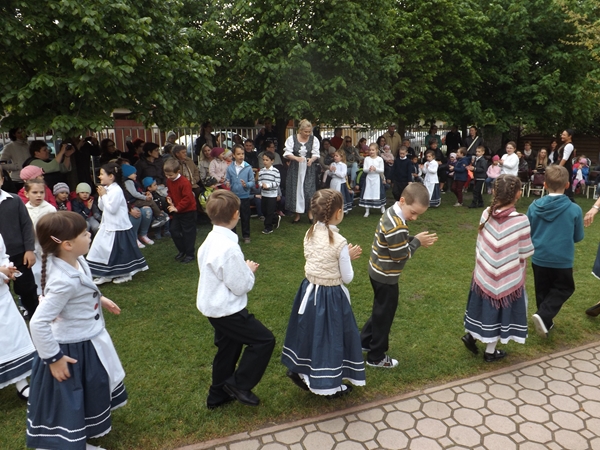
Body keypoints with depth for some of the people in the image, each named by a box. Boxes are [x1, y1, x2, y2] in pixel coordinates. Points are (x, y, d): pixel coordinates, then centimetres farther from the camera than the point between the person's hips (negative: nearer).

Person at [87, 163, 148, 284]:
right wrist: (101, 196, -4)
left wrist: (104, 195, -16)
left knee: (121, 252, 2)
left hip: (118, 228, -10)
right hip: (107, 226, 10)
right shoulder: (106, 189, 8)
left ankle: (126, 274, 18)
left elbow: (112, 209, -24)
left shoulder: (116, 190, -19)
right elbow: (101, 207, 12)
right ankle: (105, 275, 23)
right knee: (102, 249, 13)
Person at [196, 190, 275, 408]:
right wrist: (249, 270, -5)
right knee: (264, 340, 1)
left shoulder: (210, 240, 1)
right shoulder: (229, 247, -28)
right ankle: (239, 384, 12)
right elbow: (240, 286, -22)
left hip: (214, 306, 10)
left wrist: (243, 268, 6)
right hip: (227, 310, -10)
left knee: (228, 348, 23)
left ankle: (218, 395, 39)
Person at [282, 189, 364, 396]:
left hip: (309, 291, 6)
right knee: (331, 337, 11)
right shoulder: (339, 242, -22)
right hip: (331, 296, -6)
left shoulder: (309, 234, -4)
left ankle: (300, 372, 39)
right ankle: (330, 386, 29)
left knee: (310, 333, 23)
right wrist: (349, 257, 3)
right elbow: (347, 278, -14)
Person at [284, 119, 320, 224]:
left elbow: (316, 154, 1)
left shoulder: (314, 139, 2)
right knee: (295, 189, 2)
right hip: (295, 168, 0)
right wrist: (296, 158, -23)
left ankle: (310, 213, 10)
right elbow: (287, 153, -5)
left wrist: (311, 159, -21)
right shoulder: (291, 139, -2)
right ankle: (297, 214, 13)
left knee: (309, 189, -3)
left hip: (308, 168, 0)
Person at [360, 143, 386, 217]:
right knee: (367, 194, 2)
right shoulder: (367, 159, 1)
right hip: (369, 178, 1)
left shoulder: (380, 159, -2)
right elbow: (364, 169, -4)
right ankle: (367, 211, 12)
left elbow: (382, 170, -4)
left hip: (377, 178, -1)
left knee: (378, 194, 4)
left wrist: (375, 169, -21)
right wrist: (369, 169, -24)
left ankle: (383, 208, 22)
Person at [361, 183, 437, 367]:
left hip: (379, 272, 9)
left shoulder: (392, 212, -1)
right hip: (386, 276, -9)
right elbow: (402, 255, -25)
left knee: (380, 310, 25)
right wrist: (417, 241, -14)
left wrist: (415, 240, -6)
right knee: (384, 314, 8)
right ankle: (376, 357, 24)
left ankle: (365, 341, 41)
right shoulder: (396, 227, -32)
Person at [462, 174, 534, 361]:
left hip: (484, 273, 4)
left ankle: (471, 335, 30)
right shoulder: (520, 221, -22)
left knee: (487, 307, 25)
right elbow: (525, 253, -13)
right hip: (507, 279, -4)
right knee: (498, 311, 14)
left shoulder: (487, 214, -9)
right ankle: (490, 351, 29)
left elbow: (480, 244, 2)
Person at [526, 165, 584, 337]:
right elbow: (578, 237, 0)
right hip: (562, 260, -2)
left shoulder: (534, 206, -11)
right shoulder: (575, 209, -13)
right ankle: (543, 316, -2)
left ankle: (545, 321, 30)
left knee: (542, 291, 19)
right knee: (563, 289, 17)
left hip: (539, 258, 2)